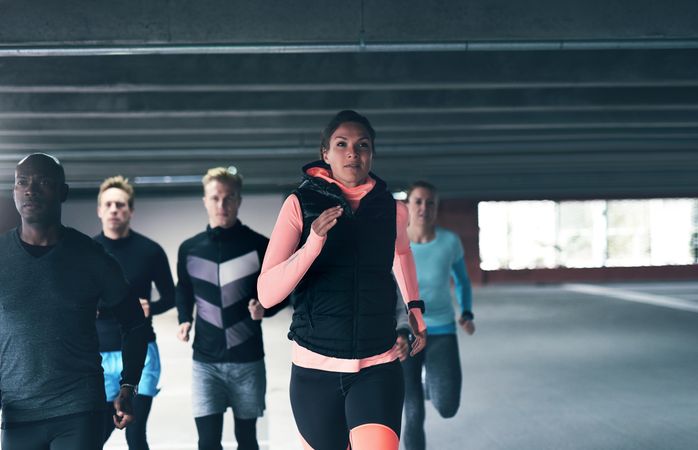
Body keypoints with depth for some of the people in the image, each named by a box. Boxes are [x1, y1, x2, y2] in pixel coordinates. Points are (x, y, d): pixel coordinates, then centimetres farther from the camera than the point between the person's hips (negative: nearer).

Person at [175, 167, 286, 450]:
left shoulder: (259, 246, -5)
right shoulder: (189, 249, 3)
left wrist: (265, 308, -16)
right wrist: (184, 320, 1)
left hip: (247, 359, -1)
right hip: (206, 361, 1)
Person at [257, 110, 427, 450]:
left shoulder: (392, 210, 3)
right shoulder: (300, 204, -4)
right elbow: (267, 294, -13)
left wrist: (415, 309, 22)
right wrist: (313, 242, -25)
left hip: (378, 368, 1)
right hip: (315, 369, -1)